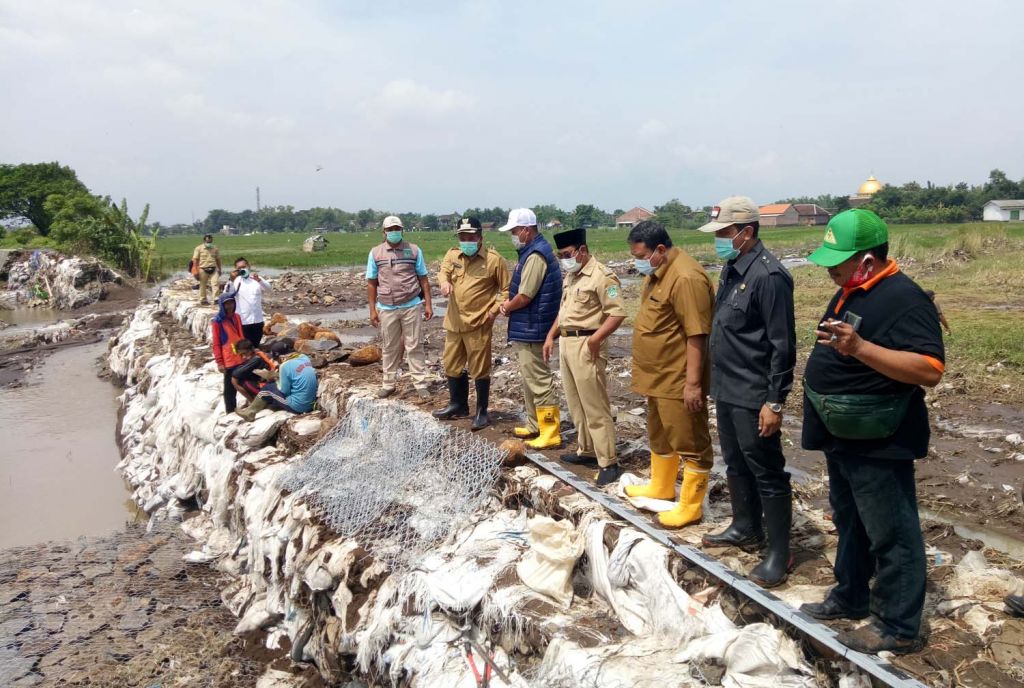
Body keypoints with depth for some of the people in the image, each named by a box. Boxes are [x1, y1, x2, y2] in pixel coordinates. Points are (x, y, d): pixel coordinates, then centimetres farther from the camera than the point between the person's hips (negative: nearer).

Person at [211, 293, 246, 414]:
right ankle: (230, 412, 9)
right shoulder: (217, 321, -7)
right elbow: (216, 344, -8)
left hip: (242, 358, 5)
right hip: (229, 361, -5)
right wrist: (219, 363, -11)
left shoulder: (236, 317, 11)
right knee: (230, 388, 2)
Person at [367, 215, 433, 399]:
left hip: (412, 306, -1)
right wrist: (372, 310, 2)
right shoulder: (375, 252, 4)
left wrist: (428, 304, 0)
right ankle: (388, 384, 18)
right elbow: (371, 283, 6)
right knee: (389, 348, 9)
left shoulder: (414, 250, 3)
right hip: (386, 308, 1)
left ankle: (420, 384, 7)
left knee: (414, 346, 2)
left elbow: (423, 279, 6)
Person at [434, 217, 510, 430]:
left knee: (479, 369, 0)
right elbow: (443, 272, -3)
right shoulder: (452, 255, 8)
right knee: (452, 366, 16)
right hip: (454, 323, 6)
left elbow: (506, 289, -2)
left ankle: (482, 411, 14)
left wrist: (495, 310, -13)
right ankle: (458, 405, 33)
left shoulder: (494, 259, -7)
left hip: (478, 324, -6)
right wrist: (444, 282, -26)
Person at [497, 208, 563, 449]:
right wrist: (508, 305, 3)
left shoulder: (536, 255, -19)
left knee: (539, 381, -6)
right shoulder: (531, 251, 14)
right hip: (526, 329, 11)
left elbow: (525, 296, -22)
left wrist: (507, 307, -4)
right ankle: (535, 425, 29)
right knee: (529, 380, 18)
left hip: (531, 330, -11)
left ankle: (551, 433, 0)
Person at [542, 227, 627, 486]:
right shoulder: (570, 276, 15)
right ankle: (586, 450, 28)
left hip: (586, 345, -9)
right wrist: (551, 335, 15)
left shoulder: (601, 276, -14)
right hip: (565, 343, 9)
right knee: (575, 404, 16)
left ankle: (608, 463, 0)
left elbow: (617, 313, -20)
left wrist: (594, 340, -25)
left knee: (595, 406, -6)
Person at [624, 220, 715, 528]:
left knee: (689, 442, 3)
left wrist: (693, 382, -24)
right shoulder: (656, 272, 10)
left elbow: (697, 335, -25)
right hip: (659, 376, 11)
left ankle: (690, 506, 14)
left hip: (679, 379, -10)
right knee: (659, 435, 23)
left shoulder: (685, 278, -23)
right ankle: (660, 487, 40)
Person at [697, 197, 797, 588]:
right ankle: (745, 529, 37)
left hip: (752, 396, -9)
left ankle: (779, 553, 12)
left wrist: (775, 402, -20)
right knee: (736, 466, 20)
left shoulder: (768, 276, -18)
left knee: (767, 473, 1)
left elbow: (782, 346, -19)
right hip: (726, 390, 9)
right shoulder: (731, 269, 10)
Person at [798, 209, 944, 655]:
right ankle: (850, 596, 38)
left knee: (891, 534, 3)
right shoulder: (852, 292, 8)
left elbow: (931, 369, -30)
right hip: (843, 437, 10)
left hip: (878, 444, -10)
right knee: (849, 522, 22)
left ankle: (898, 627, 16)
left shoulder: (904, 299, -21)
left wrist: (860, 348, -37)